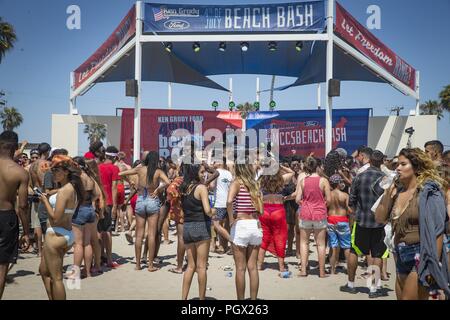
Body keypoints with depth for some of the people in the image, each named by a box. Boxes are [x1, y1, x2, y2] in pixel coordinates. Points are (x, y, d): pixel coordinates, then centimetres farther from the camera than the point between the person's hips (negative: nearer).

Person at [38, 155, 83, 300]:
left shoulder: (64, 190, -18)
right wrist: (49, 197, 9)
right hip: (67, 234, 10)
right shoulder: (73, 188, 10)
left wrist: (45, 201, -9)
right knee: (43, 270, 23)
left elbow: (56, 218, -22)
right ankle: (52, 298, 30)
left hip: (56, 235, -10)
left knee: (56, 277, 0)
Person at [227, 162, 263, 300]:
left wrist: (231, 219, -14)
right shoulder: (255, 184, 8)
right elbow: (261, 210, 6)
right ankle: (253, 298, 19)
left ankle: (241, 299, 13)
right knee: (253, 267, 12)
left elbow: (229, 201, -26)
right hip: (255, 225, 5)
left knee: (240, 268, 5)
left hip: (240, 225, -5)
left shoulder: (237, 183, -6)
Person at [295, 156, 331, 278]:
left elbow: (297, 199, -4)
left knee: (304, 242, 14)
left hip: (305, 214, 1)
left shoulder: (302, 181, -4)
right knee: (321, 243, 9)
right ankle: (322, 272, 15)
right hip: (320, 214, -1)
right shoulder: (323, 180, -7)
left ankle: (303, 270, 12)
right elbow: (328, 200, -6)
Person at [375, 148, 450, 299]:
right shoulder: (397, 190, 9)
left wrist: (434, 264, -18)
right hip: (401, 256, 7)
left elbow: (438, 230, -13)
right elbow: (380, 218, 7)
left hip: (420, 256, -7)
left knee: (408, 298, -8)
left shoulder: (429, 190, -9)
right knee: (401, 297, 15)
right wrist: (387, 193, -3)